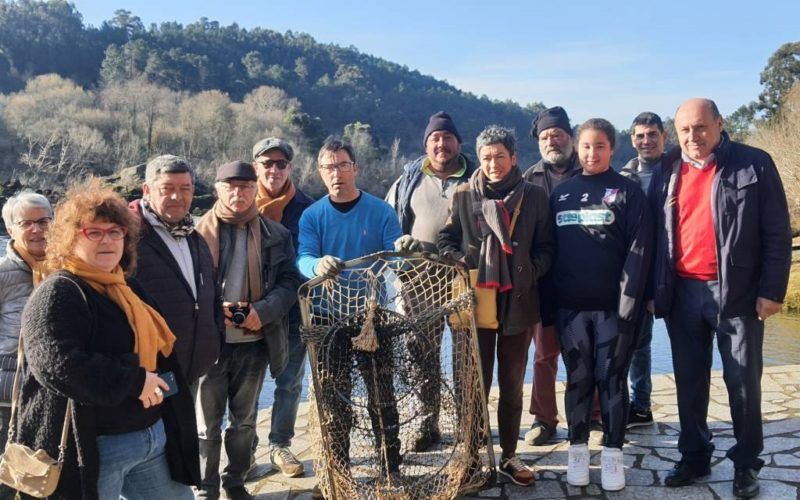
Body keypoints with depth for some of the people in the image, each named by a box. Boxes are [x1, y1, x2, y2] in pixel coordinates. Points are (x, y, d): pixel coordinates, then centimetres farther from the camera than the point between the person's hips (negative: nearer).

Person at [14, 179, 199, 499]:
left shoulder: (129, 289, 13)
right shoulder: (57, 293, -13)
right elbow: (56, 364, -29)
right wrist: (133, 382, -24)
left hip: (154, 434, 8)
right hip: (93, 446, -8)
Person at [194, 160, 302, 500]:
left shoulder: (276, 235, 2)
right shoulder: (198, 232, -3)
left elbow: (289, 282, -1)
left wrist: (263, 310, -18)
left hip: (254, 342, 2)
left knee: (244, 421, 17)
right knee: (207, 424, 10)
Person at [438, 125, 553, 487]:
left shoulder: (534, 196, 4)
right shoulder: (463, 195, 3)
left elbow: (545, 247, 6)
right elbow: (446, 240, 7)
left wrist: (531, 271, -9)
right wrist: (464, 266, -9)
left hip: (518, 302, 1)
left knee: (512, 385, 11)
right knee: (476, 382, 4)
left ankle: (509, 456, 24)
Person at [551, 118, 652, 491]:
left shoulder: (629, 192, -1)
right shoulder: (561, 193, 9)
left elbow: (639, 250, -7)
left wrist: (628, 303, -15)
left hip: (612, 306, -2)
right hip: (570, 306, 3)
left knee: (612, 379, 6)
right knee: (578, 379, 10)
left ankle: (612, 453, 17)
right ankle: (578, 449, 22)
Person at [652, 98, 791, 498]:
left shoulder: (754, 165, -3)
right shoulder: (666, 173, 8)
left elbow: (777, 233, -4)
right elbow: (655, 236, 9)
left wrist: (771, 289, -10)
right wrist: (654, 291, 5)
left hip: (737, 292, -3)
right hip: (681, 294, 3)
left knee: (743, 382, 7)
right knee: (689, 382, 12)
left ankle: (746, 463, 21)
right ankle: (694, 455, 26)